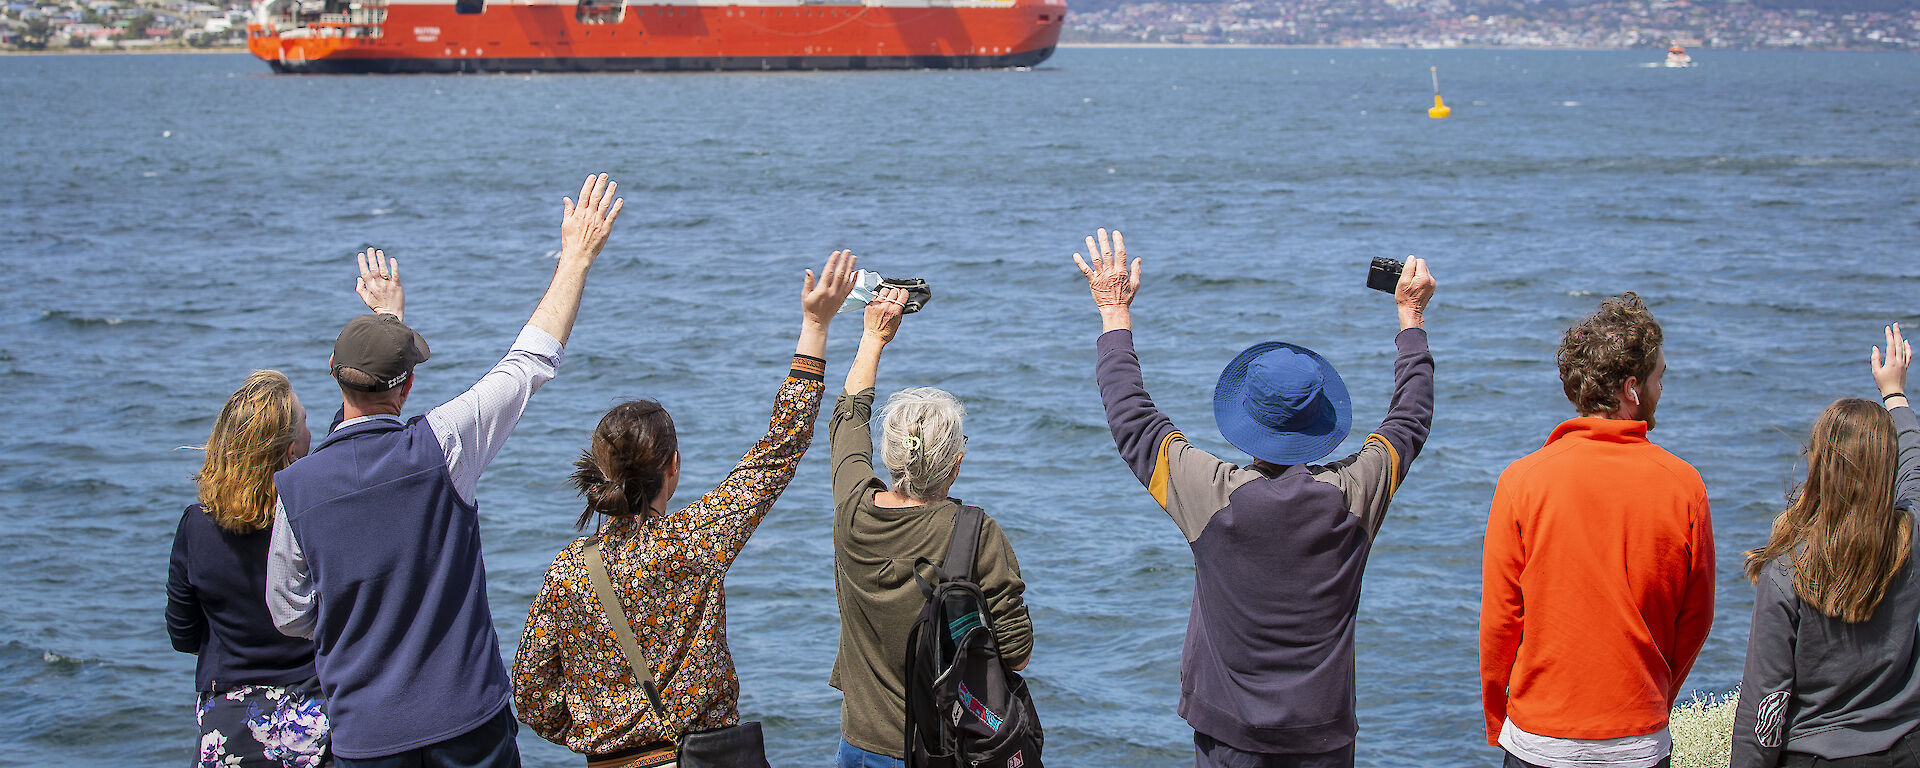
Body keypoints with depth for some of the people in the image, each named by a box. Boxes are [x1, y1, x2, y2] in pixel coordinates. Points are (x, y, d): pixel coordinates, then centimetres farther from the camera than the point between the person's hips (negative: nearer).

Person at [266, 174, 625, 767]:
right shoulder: (439, 446, -12)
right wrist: (577, 254, 9)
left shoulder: (295, 488, -6)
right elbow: (531, 361, -1)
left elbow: (289, 614, 5)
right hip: (466, 716, -1)